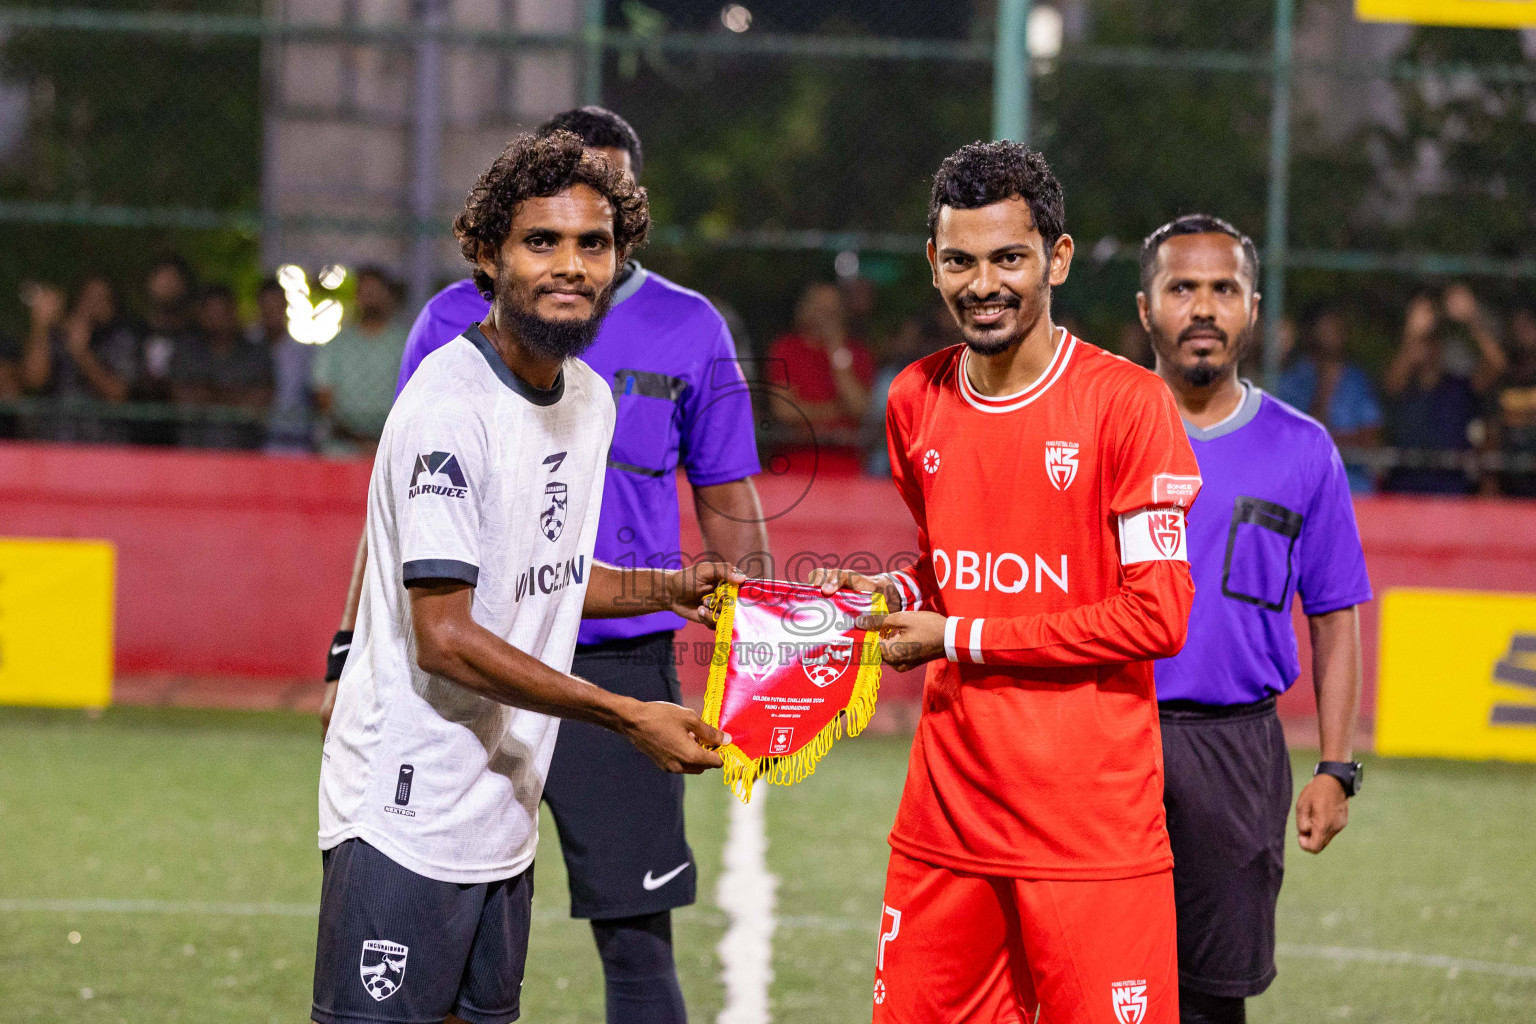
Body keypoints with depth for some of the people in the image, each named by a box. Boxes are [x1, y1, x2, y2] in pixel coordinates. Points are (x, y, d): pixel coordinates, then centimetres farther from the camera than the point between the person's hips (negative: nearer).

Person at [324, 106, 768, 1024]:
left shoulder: (689, 332, 5)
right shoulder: (460, 320, 6)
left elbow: (729, 510, 11)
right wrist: (353, 651, 4)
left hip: (622, 665, -1)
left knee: (637, 939, -3)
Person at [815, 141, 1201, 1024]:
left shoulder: (1126, 402, -9)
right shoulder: (916, 403, 10)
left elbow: (1157, 616, -12)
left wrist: (961, 639, -11)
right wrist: (888, 596, 4)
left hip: (1093, 830, -5)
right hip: (945, 813, 5)